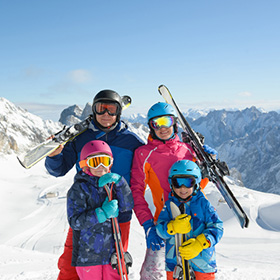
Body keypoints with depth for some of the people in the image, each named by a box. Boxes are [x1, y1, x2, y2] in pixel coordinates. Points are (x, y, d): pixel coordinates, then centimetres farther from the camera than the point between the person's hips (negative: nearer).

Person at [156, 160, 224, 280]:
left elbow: (216, 227, -7)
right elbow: (160, 229, -4)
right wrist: (173, 227, -25)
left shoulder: (203, 203, -2)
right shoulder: (169, 205, 4)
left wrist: (200, 243, -21)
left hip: (202, 258, -1)